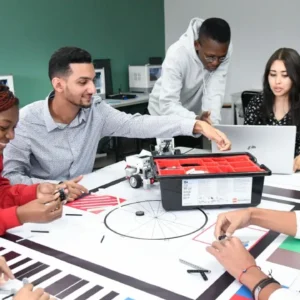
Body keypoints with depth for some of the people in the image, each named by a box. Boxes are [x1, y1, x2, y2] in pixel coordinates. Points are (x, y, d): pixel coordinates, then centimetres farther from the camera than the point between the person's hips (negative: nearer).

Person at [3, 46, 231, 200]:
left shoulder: (96, 110, -7)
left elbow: (137, 124, -16)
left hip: (82, 201, 3)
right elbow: (9, 176, -16)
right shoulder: (26, 121, -18)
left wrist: (197, 125, -26)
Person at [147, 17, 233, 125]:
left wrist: (213, 122, -41)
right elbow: (167, 105, -36)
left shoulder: (223, 50, -22)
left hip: (194, 112, 3)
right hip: (165, 113, -3)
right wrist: (196, 120, -52)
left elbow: (215, 91, -25)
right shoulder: (177, 55, -32)